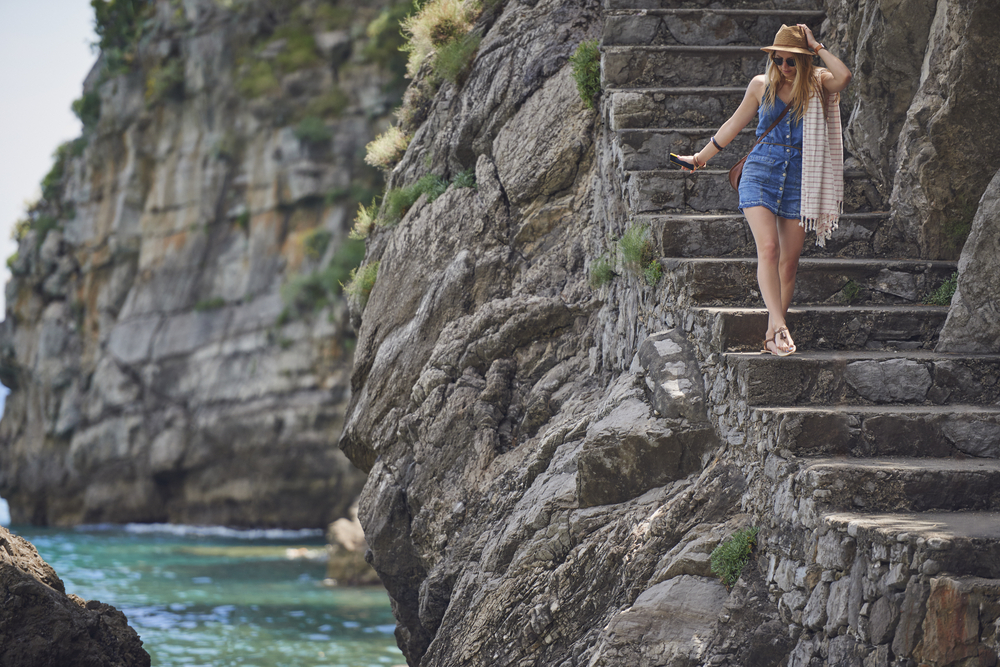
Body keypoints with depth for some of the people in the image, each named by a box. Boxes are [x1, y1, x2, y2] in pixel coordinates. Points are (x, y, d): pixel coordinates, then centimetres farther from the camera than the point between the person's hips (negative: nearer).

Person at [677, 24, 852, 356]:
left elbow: (844, 77, -19)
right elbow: (734, 124, 19)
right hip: (761, 169, 0)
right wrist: (700, 158, 25)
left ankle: (772, 335, 7)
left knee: (790, 259, 0)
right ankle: (779, 325, -28)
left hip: (799, 176, 1)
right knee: (768, 248, -19)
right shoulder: (761, 85, 8)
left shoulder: (817, 84, 4)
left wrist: (816, 46, -8)